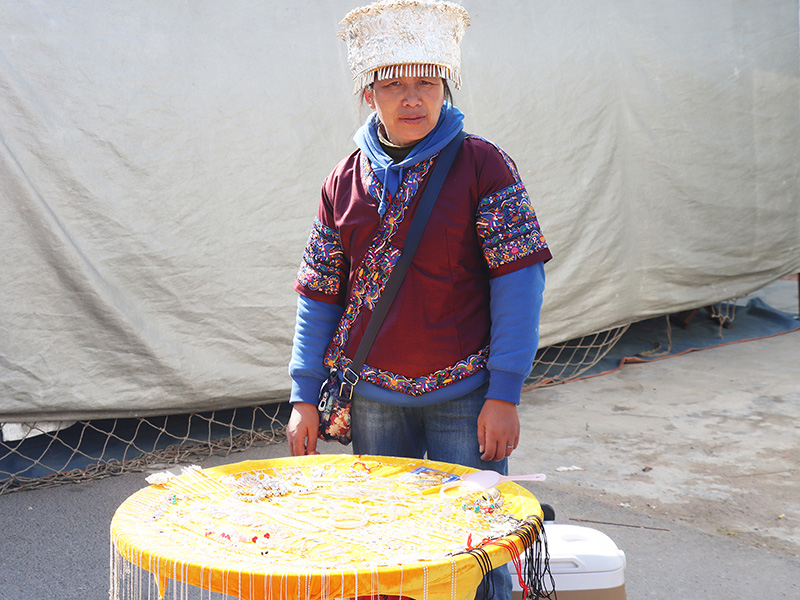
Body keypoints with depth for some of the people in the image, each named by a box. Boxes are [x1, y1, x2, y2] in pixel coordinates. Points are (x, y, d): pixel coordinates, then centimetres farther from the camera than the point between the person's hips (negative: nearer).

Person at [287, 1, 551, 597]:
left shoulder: (483, 164, -5)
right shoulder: (346, 182, 4)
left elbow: (518, 278, -9)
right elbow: (319, 295, 8)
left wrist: (504, 394, -13)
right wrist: (305, 397, 5)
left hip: (464, 396, -3)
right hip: (372, 397, 3)